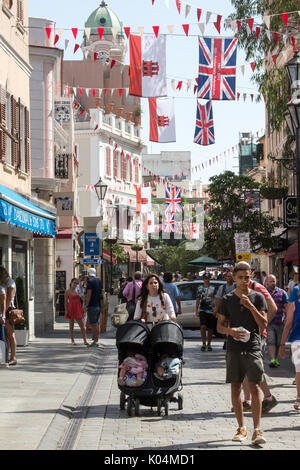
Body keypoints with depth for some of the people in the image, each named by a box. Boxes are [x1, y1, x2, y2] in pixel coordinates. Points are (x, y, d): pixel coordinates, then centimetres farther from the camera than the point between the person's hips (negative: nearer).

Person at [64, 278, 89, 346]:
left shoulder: (78, 290, 10)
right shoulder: (67, 291, 0)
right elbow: (66, 302, 0)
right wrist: (66, 311, -8)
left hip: (78, 309, 3)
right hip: (71, 309, -3)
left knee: (82, 325, -2)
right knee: (71, 326, 5)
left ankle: (85, 340, -4)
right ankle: (72, 340, 13)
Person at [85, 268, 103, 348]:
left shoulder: (90, 281, -11)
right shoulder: (99, 281, 14)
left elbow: (89, 294, -17)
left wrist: (86, 305, -14)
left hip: (92, 305, -8)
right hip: (99, 305, 8)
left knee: (93, 324, -8)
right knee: (97, 323, 11)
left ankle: (95, 341, -10)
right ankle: (96, 340, 13)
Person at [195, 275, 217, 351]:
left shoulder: (213, 289, 8)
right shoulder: (200, 288, 11)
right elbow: (198, 300, 14)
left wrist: (215, 310, -7)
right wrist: (196, 310, 8)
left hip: (211, 311, 0)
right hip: (202, 310, 0)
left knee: (210, 329, 5)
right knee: (203, 327, -16)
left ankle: (209, 344, 16)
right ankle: (203, 343, -6)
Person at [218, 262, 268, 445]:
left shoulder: (258, 297, 4)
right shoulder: (227, 299, 8)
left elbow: (264, 324, -3)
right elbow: (220, 326, 10)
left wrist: (251, 307, -15)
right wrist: (230, 331, -11)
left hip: (253, 348, -2)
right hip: (234, 349, 2)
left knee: (255, 387, -10)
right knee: (236, 388, 5)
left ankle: (257, 430, -11)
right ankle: (241, 427, 17)